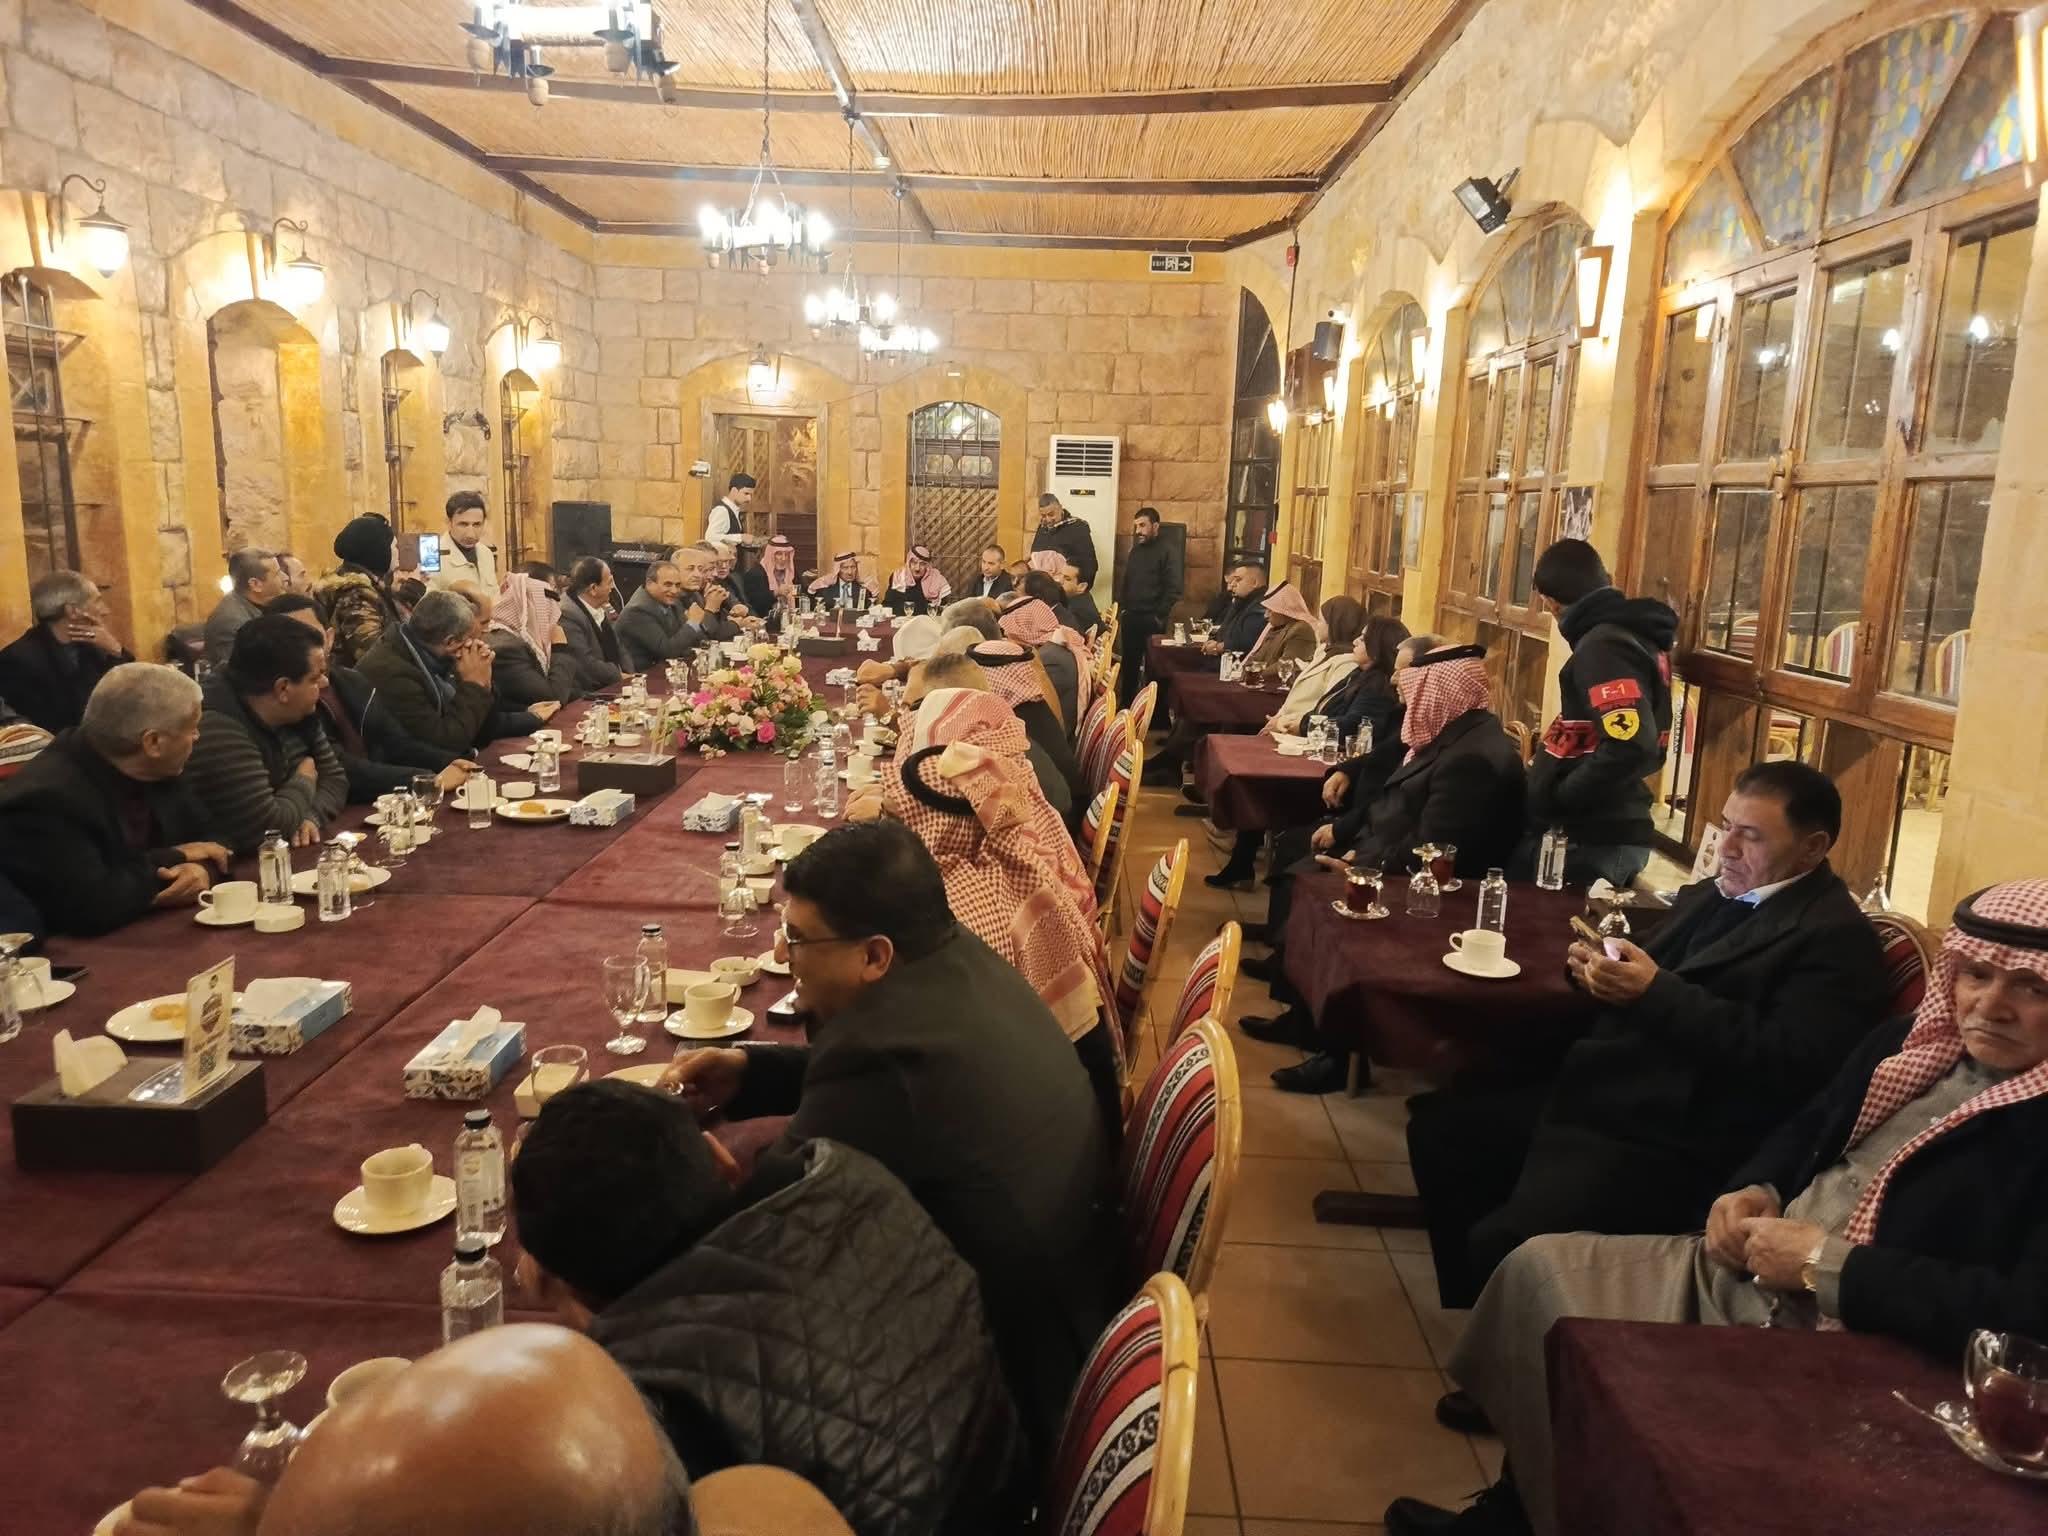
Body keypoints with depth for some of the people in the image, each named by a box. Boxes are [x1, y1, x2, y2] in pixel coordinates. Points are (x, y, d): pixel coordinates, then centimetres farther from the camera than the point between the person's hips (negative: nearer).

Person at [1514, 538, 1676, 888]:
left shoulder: (1602, 644, -16)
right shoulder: (1635, 634, 13)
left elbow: (1630, 746, -28)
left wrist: (1556, 797, -17)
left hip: (1589, 841, -9)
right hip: (1613, 833, 9)